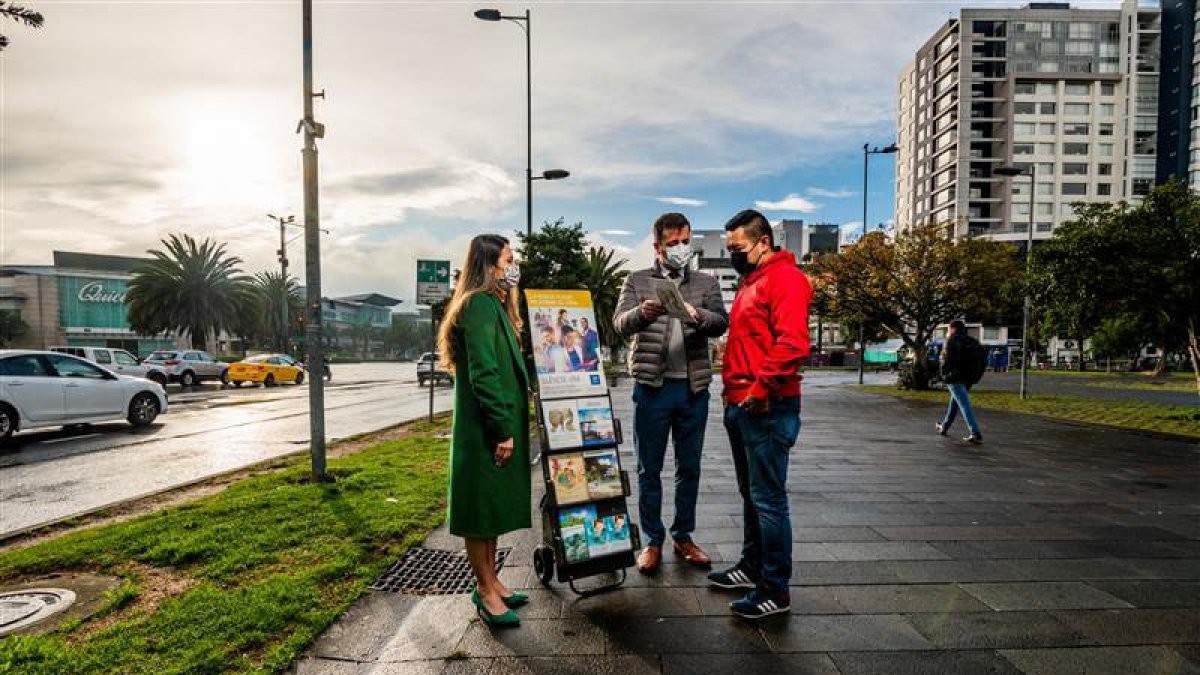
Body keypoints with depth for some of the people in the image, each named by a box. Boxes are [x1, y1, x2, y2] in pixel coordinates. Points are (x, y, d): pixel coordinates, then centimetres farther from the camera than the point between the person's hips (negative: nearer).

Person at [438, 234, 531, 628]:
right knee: (481, 507, 2)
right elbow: (484, 374, -22)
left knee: (493, 505, 17)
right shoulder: (480, 304, -16)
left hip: (497, 424, 10)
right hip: (485, 429, -10)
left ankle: (489, 583, 29)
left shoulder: (494, 304, 16)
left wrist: (510, 425, 17)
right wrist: (502, 430, -20)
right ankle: (486, 591, 15)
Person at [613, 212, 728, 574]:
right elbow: (620, 324, -9)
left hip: (693, 388, 2)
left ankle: (683, 536, 28)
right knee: (649, 469, 7)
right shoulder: (637, 281, 4)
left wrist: (699, 315, -30)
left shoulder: (706, 283, 8)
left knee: (689, 467, 12)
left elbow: (721, 323, -6)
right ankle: (653, 540, 21)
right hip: (652, 387, -2)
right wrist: (642, 312, -32)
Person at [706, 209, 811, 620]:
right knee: (751, 493, 18)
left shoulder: (785, 278, -10)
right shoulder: (752, 282, 21)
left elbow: (792, 343, -23)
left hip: (766, 408, -10)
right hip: (741, 405, 10)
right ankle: (753, 567, 32)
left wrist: (761, 389, -22)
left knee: (768, 498, -3)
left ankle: (775, 590, 9)